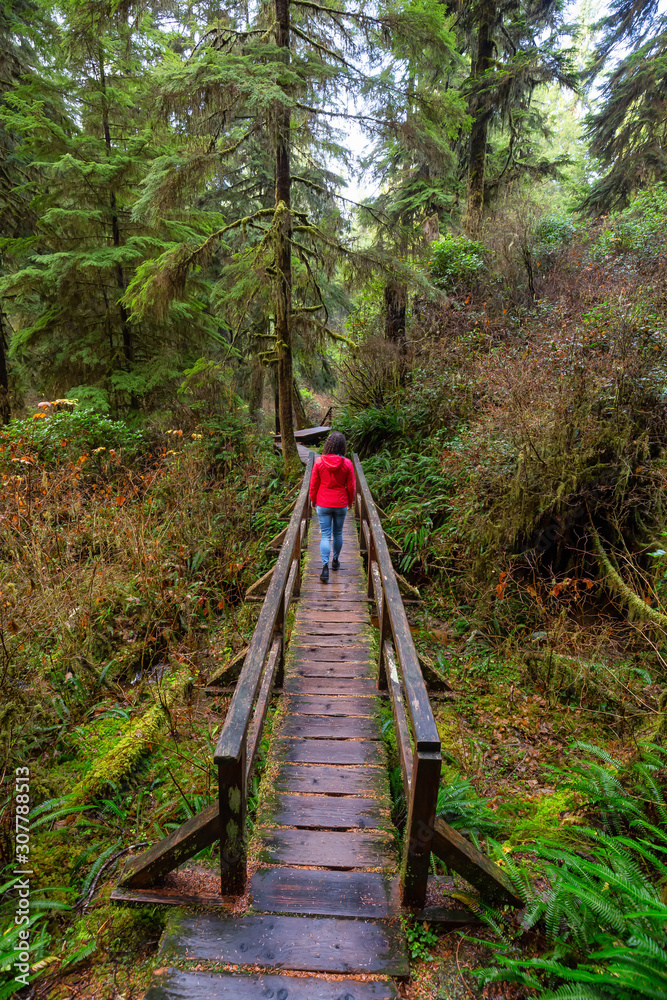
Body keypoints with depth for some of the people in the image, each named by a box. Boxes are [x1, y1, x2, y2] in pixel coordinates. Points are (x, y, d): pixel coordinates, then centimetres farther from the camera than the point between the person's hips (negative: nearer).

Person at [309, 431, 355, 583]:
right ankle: (335, 560, 35)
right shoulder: (347, 463, -11)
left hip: (323, 504, 0)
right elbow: (350, 486, -3)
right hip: (340, 505, 1)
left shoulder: (319, 461, -11)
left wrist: (313, 500, 12)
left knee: (325, 535, 2)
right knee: (338, 533, 18)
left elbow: (313, 484, -3)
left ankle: (325, 566, -9)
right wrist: (350, 501, 14)